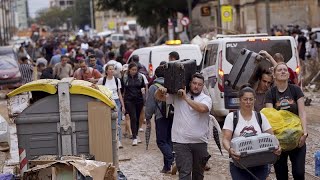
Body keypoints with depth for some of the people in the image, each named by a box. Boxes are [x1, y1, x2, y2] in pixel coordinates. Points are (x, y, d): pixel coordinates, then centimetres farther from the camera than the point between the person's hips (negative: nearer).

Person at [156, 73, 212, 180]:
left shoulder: (206, 99, -1)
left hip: (200, 142, 1)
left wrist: (186, 98, -18)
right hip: (181, 142, -1)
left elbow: (202, 108, -23)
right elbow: (159, 97, 6)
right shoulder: (177, 95, 5)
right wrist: (160, 90, -18)